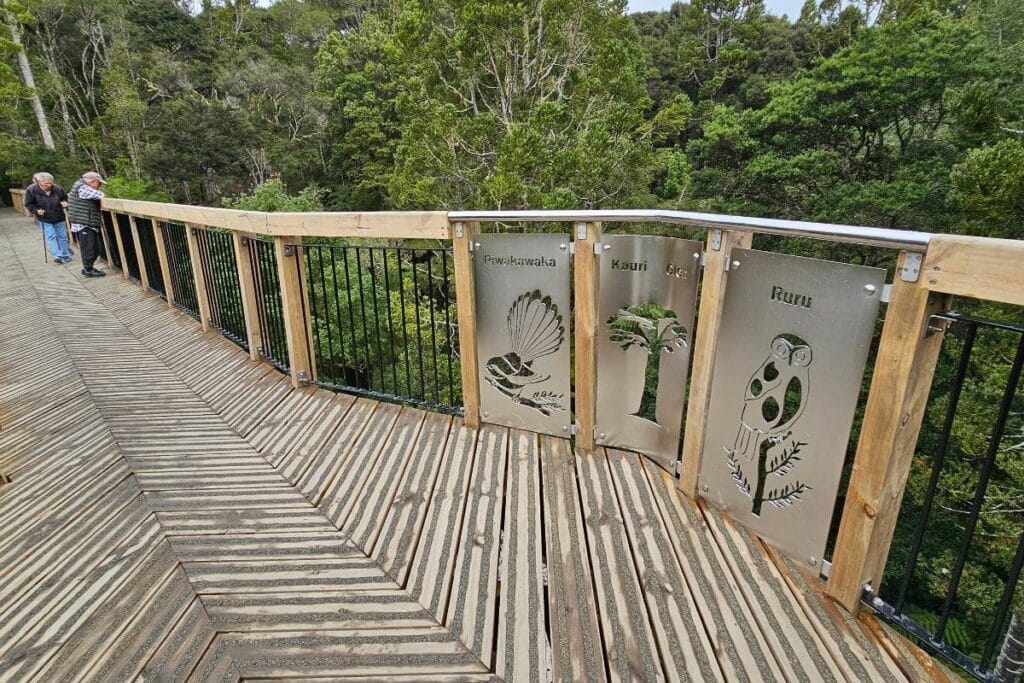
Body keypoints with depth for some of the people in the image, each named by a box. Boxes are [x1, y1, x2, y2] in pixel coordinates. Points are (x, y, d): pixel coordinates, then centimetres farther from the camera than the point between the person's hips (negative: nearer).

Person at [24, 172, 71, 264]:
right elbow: (29, 204, -2)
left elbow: (65, 197, 10)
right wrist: (36, 211, -18)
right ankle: (57, 256, -14)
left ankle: (65, 256, 21)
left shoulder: (57, 189, -10)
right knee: (51, 237, -10)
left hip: (59, 218, 2)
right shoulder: (31, 190, -14)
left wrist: (65, 203, -10)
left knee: (62, 236, 10)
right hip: (44, 219, -2)